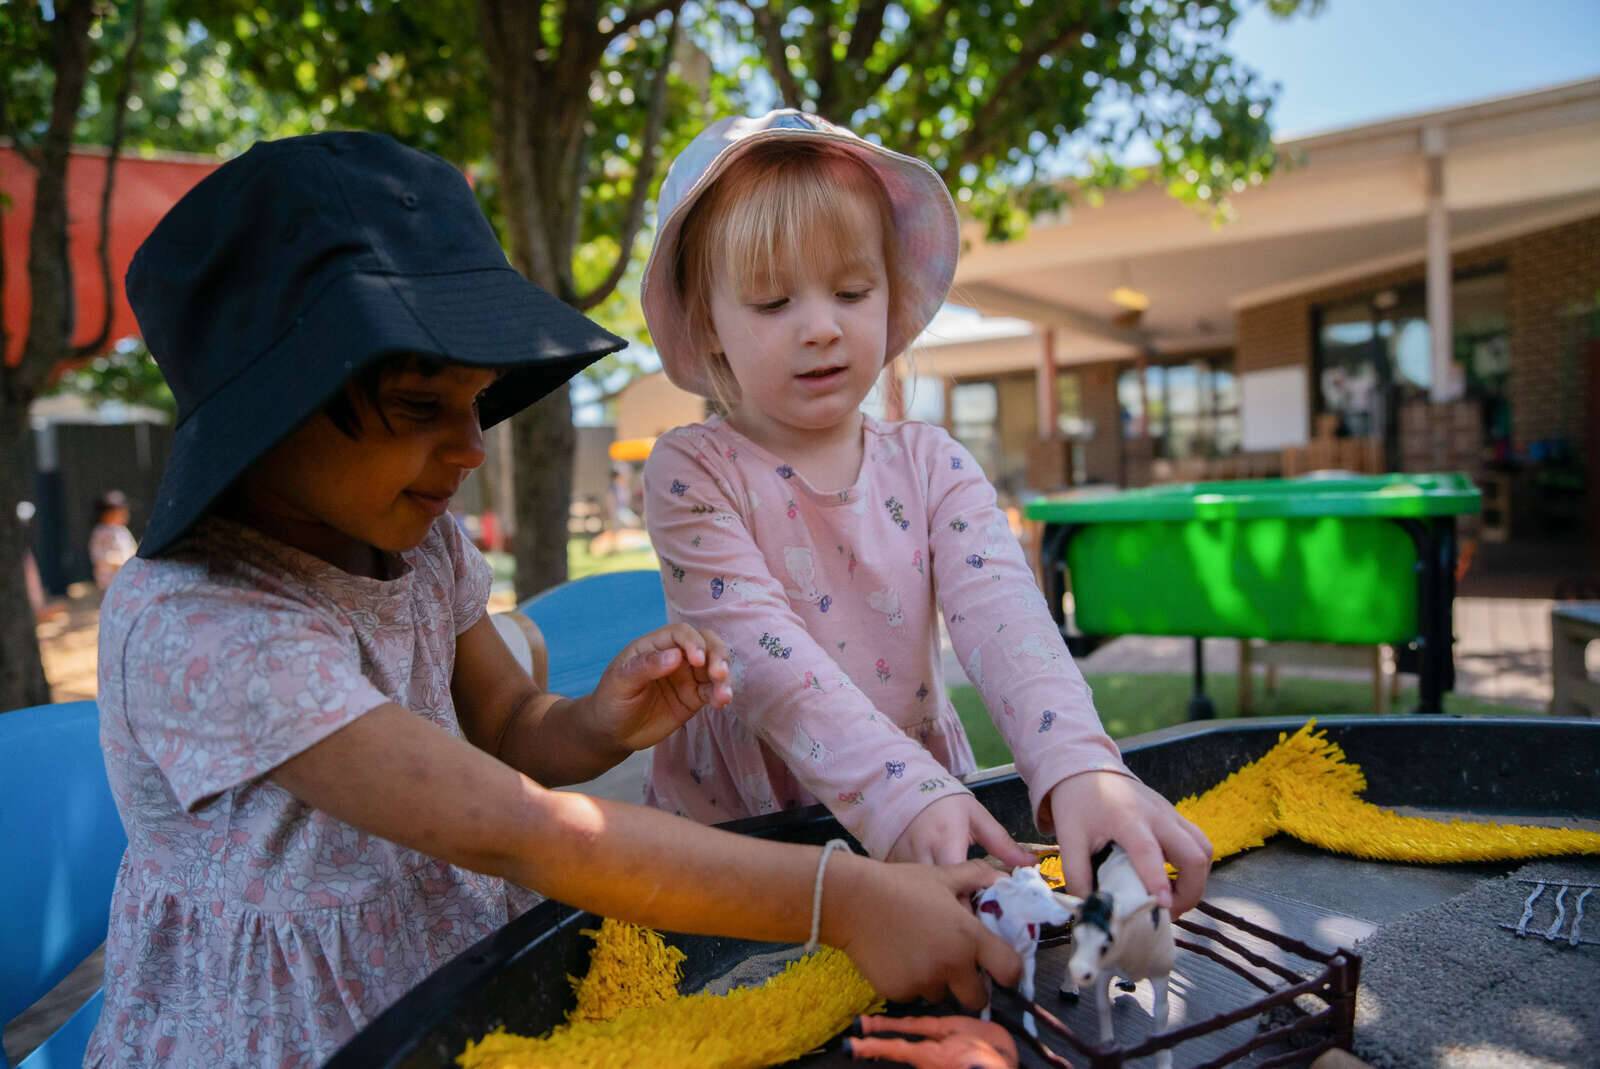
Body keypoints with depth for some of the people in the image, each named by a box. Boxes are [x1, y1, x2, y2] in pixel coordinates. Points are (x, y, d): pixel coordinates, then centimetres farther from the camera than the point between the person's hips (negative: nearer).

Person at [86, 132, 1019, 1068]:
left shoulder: (420, 541, -4)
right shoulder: (188, 625, -26)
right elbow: (510, 831, -33)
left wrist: (601, 726, -17)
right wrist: (843, 897, -35)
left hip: (459, 981, 5)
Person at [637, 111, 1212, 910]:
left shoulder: (932, 467, 1)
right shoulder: (691, 475, -8)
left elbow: (1002, 613, -14)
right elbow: (764, 655, -20)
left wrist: (1079, 767, -32)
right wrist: (903, 793, -33)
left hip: (926, 816, 2)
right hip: (733, 839, -1)